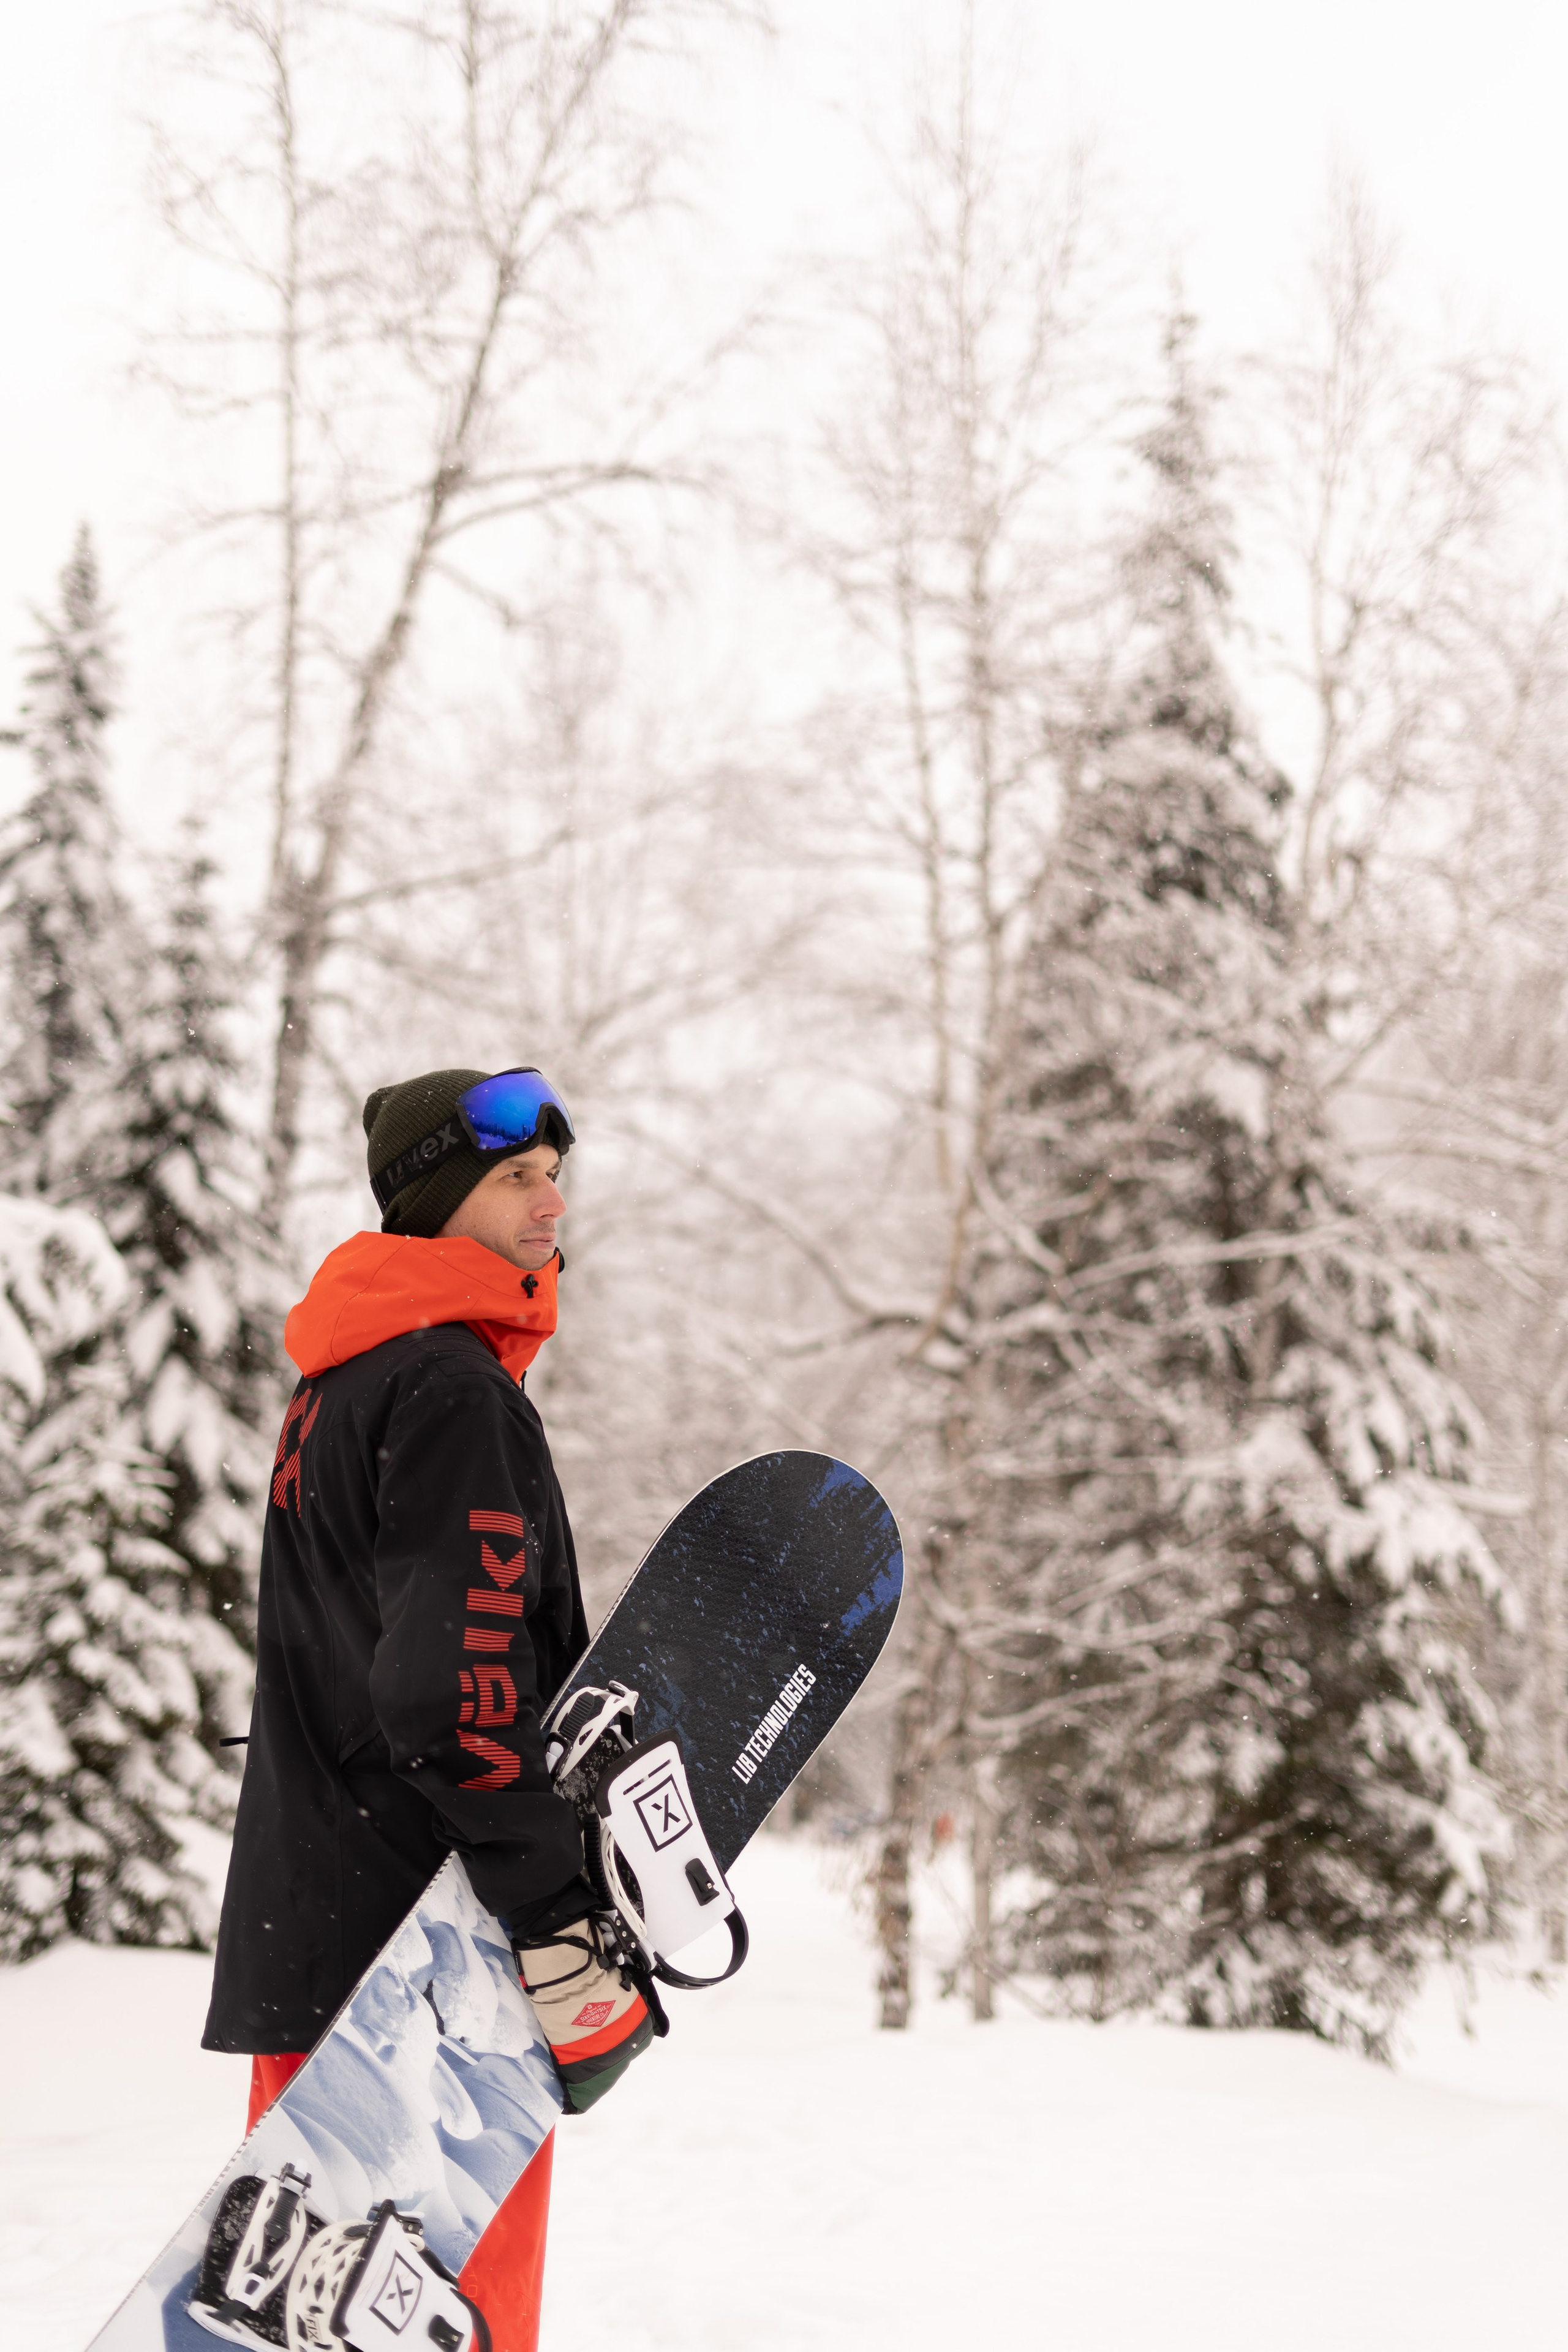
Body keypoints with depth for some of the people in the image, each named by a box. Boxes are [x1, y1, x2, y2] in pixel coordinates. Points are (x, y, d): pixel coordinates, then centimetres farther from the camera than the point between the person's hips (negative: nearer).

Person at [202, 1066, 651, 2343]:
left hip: (305, 1924, 10)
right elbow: (455, 1677, -22)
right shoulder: (452, 1387, -13)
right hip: (427, 1947, -10)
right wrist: (559, 1919, -22)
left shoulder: (338, 1384, 19)